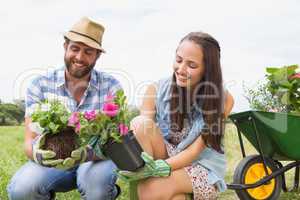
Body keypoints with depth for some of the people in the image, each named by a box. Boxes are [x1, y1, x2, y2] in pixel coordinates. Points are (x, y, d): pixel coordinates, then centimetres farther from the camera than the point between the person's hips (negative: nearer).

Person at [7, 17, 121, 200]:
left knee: (97, 184, -35)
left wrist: (89, 153, -41)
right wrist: (37, 154, -38)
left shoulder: (111, 87, -9)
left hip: (97, 160, -1)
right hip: (52, 162, 1)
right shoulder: (40, 86, -6)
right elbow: (31, 140, -11)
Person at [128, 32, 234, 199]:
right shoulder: (157, 90, -11)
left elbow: (195, 150, -18)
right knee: (140, 123, -27)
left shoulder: (222, 99, -16)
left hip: (202, 165, -3)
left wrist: (161, 167, -34)